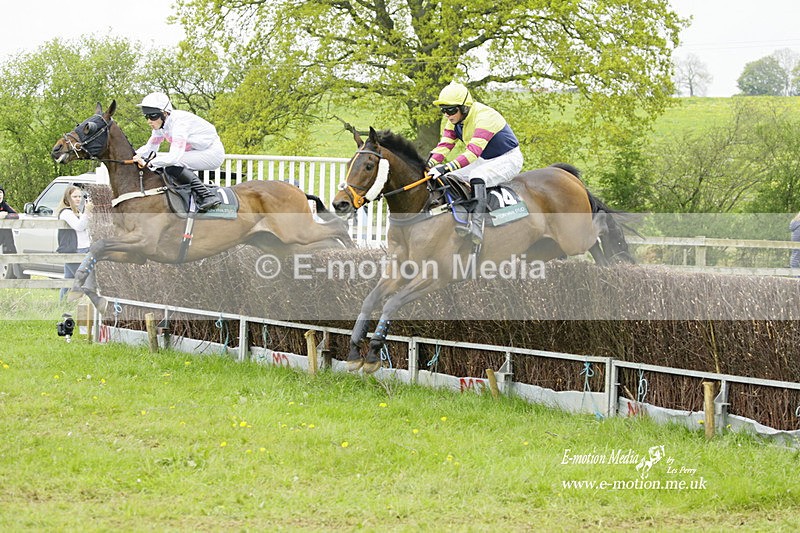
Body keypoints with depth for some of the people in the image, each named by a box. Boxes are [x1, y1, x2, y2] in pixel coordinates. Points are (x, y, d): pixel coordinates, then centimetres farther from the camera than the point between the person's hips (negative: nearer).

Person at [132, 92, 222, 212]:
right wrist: (136, 156, -13)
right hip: (197, 153, 10)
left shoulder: (179, 122, -29)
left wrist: (148, 163, -37)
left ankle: (207, 196, -25)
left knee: (172, 166, -27)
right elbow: (150, 147, 8)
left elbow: (175, 156, -37)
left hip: (213, 153, -10)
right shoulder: (160, 125, 0)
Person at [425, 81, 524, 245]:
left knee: (477, 176, -35)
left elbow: (473, 151, -41)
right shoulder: (455, 120, -3)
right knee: (449, 178, -2)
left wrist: (447, 167, -51)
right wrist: (429, 165, -30)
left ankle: (477, 224, -42)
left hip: (509, 159, -9)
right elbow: (444, 145, -11)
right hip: (485, 160, 9)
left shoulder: (484, 117, -31)